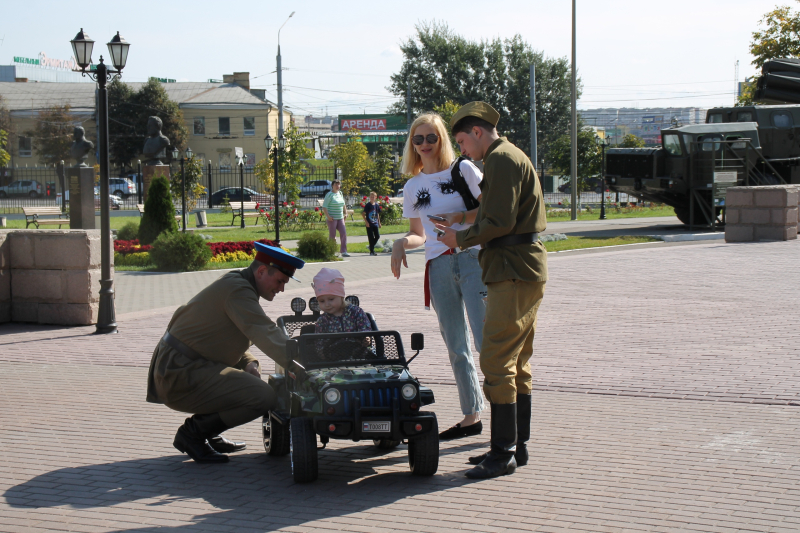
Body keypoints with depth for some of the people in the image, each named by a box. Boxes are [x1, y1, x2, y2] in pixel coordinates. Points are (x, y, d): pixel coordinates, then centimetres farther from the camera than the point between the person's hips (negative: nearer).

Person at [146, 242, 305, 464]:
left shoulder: (236, 283, 18)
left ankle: (209, 435, 18)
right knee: (264, 397, -19)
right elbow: (264, 333, -28)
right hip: (182, 376, -11)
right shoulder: (236, 289, -14)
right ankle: (194, 432, -5)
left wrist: (249, 363, 4)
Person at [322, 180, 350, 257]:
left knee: (343, 233, -4)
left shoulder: (340, 194, 12)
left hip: (340, 218, 6)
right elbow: (324, 206, -13)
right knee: (332, 236, -1)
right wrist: (328, 216, -21)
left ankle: (344, 251, -2)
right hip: (332, 218, -6)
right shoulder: (329, 195, -9)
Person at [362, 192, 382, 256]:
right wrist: (366, 222, -12)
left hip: (375, 223, 5)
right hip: (369, 224, -5)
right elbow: (363, 214, -5)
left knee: (377, 236, 1)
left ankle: (371, 246, 22)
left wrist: (379, 222, 14)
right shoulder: (368, 205, -6)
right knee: (371, 238, -3)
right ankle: (372, 251, 3)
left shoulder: (377, 205, 7)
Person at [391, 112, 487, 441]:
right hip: (439, 267, 5)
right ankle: (471, 416, 15)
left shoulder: (463, 170, 1)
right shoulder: (412, 188, 14)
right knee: (456, 346, 8)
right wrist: (402, 243, -1)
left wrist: (461, 218, -15)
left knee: (486, 339, -13)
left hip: (472, 258, -5)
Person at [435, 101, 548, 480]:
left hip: (514, 274, -11)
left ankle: (504, 452, -9)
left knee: (497, 362, -10)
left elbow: (499, 222, -19)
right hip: (523, 273, 11)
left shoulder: (501, 159, -11)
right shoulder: (512, 157, 22)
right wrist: (462, 233, 17)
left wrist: (461, 239, -6)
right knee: (517, 363, 14)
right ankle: (518, 445, 19)